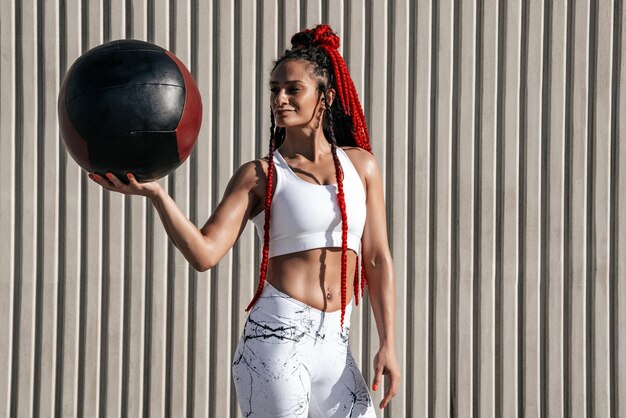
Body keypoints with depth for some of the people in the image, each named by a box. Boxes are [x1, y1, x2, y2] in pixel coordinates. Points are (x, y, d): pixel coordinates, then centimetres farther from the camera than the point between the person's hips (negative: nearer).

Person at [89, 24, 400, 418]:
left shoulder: (360, 164, 12)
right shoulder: (259, 176, 3)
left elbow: (377, 258, 12)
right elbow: (204, 252, -9)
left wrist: (388, 343, 5)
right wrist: (155, 193, -23)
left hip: (334, 345, 4)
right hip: (276, 337, -4)